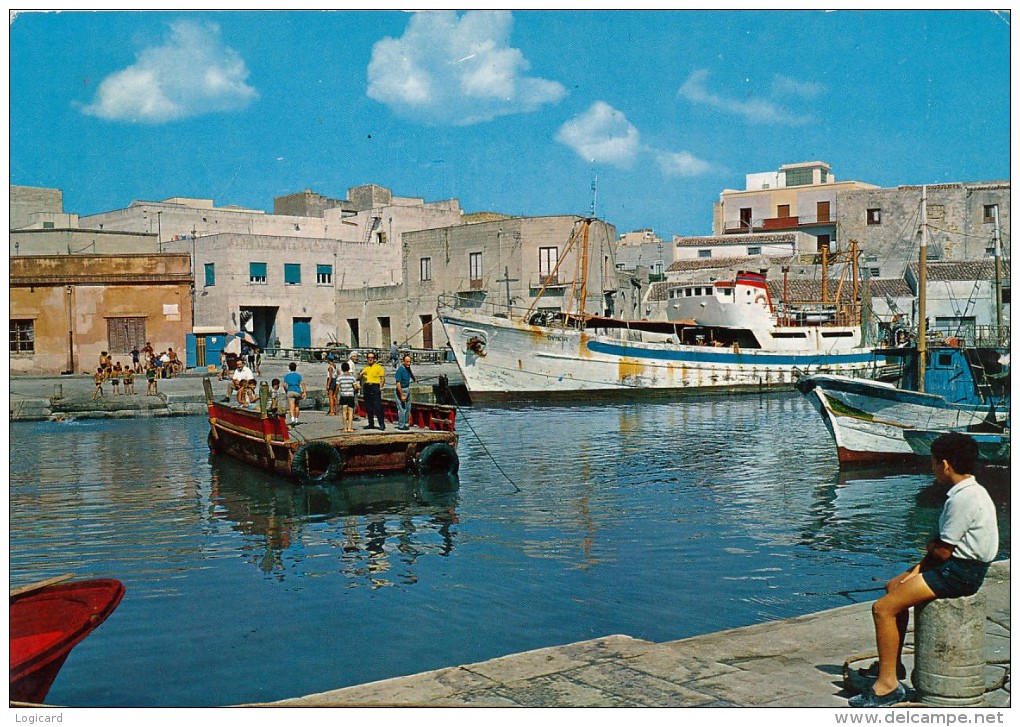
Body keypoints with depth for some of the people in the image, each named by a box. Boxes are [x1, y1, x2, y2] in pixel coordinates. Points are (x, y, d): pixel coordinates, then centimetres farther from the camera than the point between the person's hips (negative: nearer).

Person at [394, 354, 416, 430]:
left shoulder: (408, 369, 4)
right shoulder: (400, 370, -19)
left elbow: (413, 378, 22)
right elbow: (398, 384, -20)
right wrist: (402, 395, -22)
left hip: (408, 389, 8)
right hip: (401, 390, -8)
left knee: (408, 408, 13)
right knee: (402, 409, -5)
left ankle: (405, 423, 24)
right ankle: (401, 425, 3)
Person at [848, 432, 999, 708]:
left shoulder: (963, 498, -22)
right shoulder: (969, 491, 11)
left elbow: (943, 551, -21)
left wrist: (931, 545, 2)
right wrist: (918, 570, 6)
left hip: (960, 572, -11)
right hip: (956, 567, 11)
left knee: (883, 608, -14)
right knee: (894, 587, 22)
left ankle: (888, 684, -8)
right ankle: (892, 664, 26)